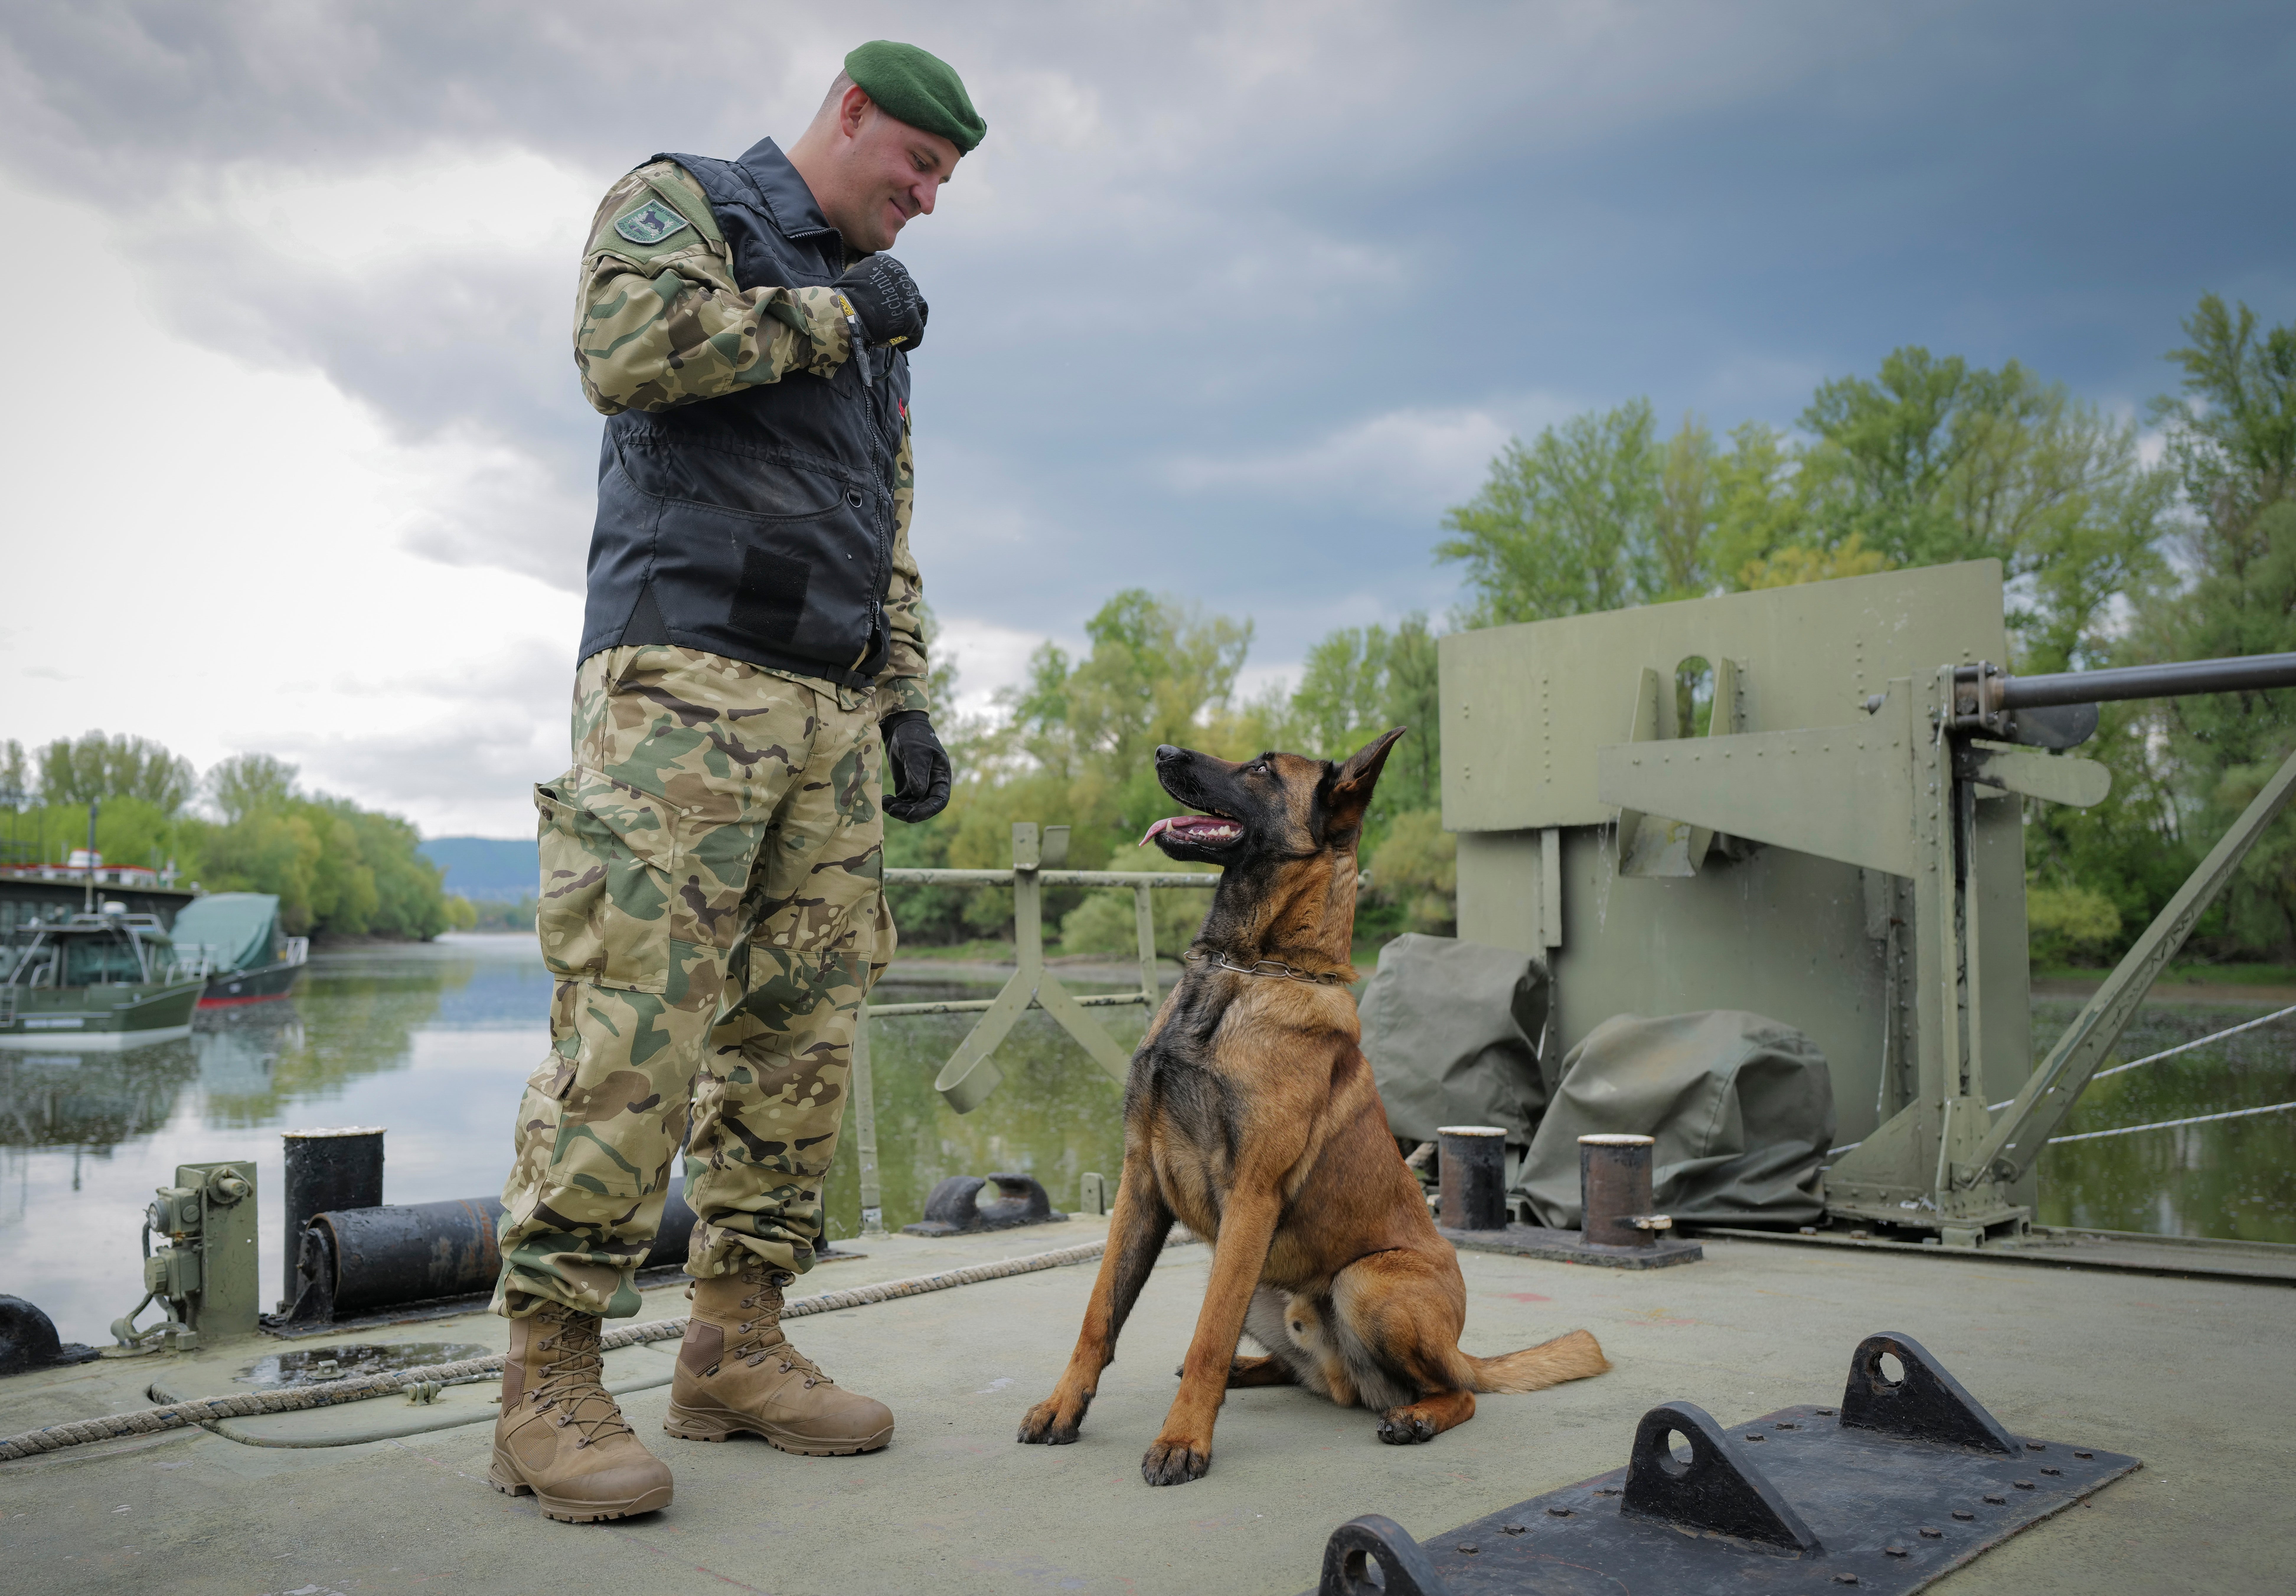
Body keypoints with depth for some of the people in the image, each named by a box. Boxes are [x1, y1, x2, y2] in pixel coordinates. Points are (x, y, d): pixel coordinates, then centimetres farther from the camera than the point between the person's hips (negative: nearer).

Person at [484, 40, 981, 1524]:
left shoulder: (877, 308, 28)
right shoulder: (681, 202, 9)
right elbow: (625, 343, -14)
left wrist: (908, 701, 16)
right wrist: (830, 316, -3)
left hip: (832, 705, 7)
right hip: (683, 672, -7)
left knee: (802, 1026, 2)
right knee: (635, 1023, -13)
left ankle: (738, 1345, 10)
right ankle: (551, 1380, -7)